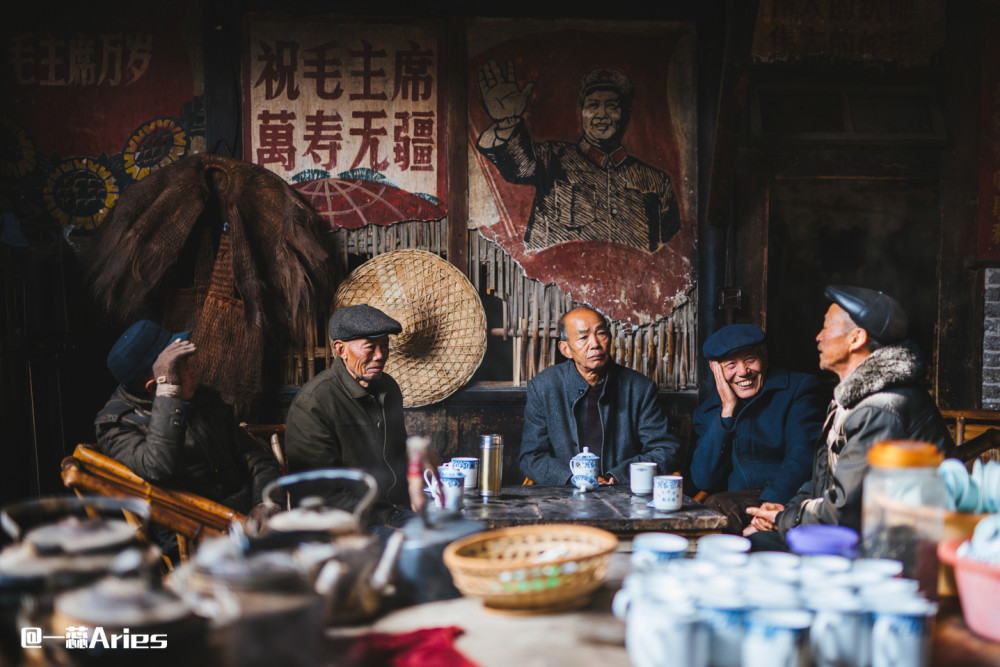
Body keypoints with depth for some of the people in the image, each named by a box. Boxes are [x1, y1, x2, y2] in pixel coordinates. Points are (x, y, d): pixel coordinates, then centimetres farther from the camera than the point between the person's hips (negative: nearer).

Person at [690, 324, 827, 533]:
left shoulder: (800, 389, 4)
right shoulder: (707, 413, 14)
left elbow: (802, 458, -9)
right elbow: (704, 481, 1)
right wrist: (727, 410, -1)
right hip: (733, 507, 4)